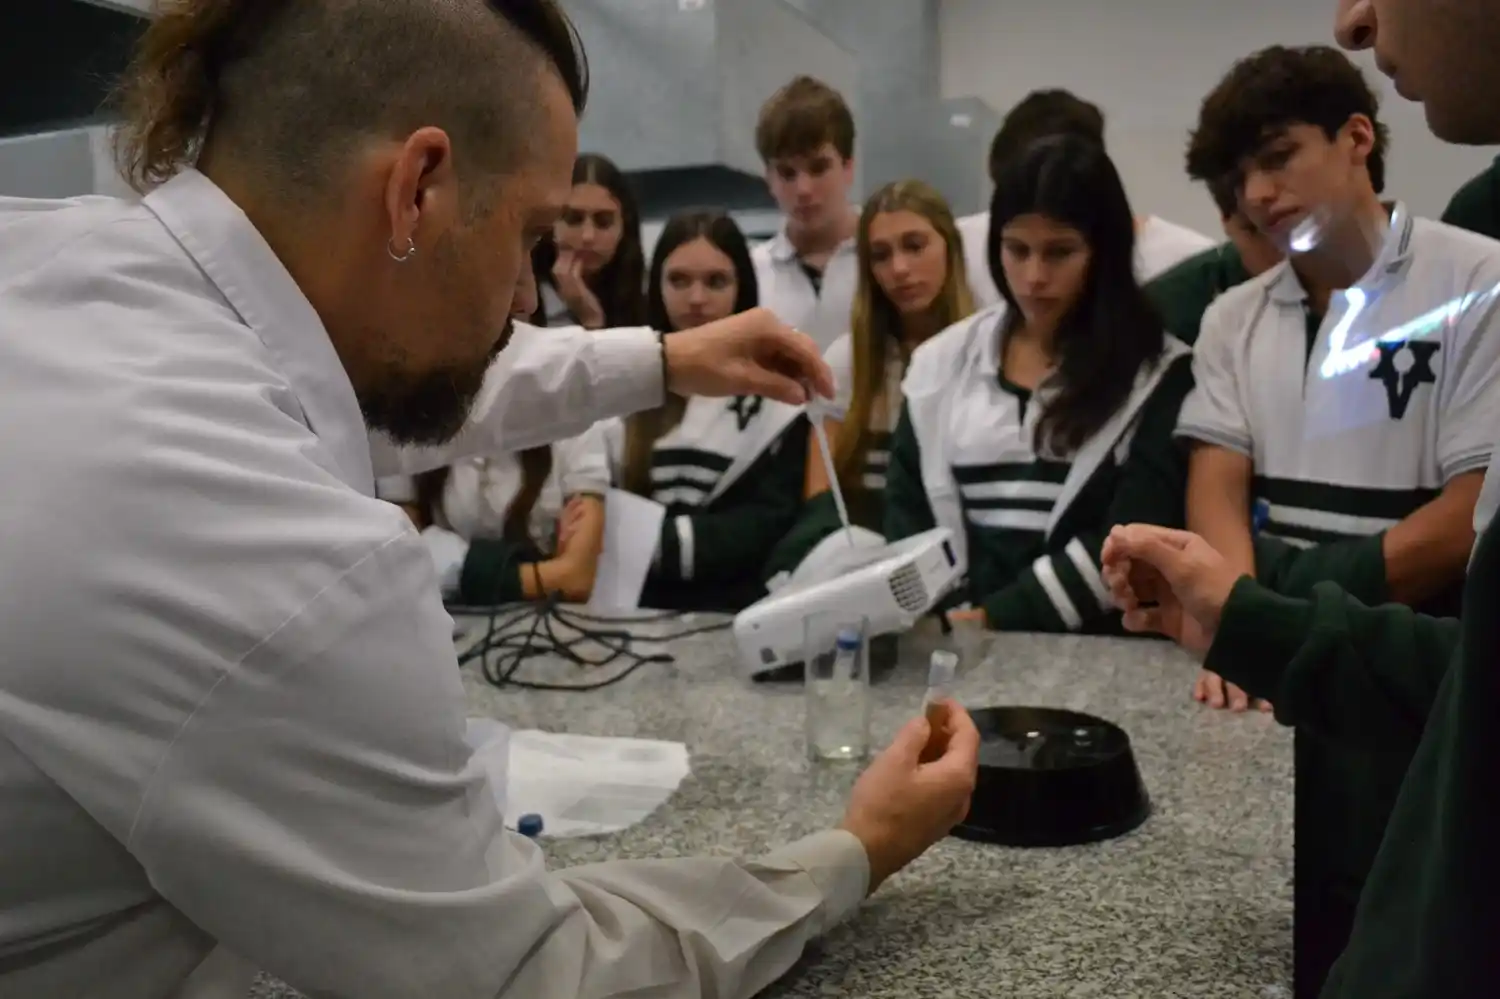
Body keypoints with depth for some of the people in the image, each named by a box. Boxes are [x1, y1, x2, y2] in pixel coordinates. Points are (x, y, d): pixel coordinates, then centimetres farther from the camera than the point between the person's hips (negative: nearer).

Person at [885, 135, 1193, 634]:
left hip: (1089, 640, -2)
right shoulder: (942, 362, 12)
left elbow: (1133, 539, -7)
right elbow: (906, 511, 9)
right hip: (954, 629, 2)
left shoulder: (1158, 372, 2)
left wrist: (997, 617, -14)